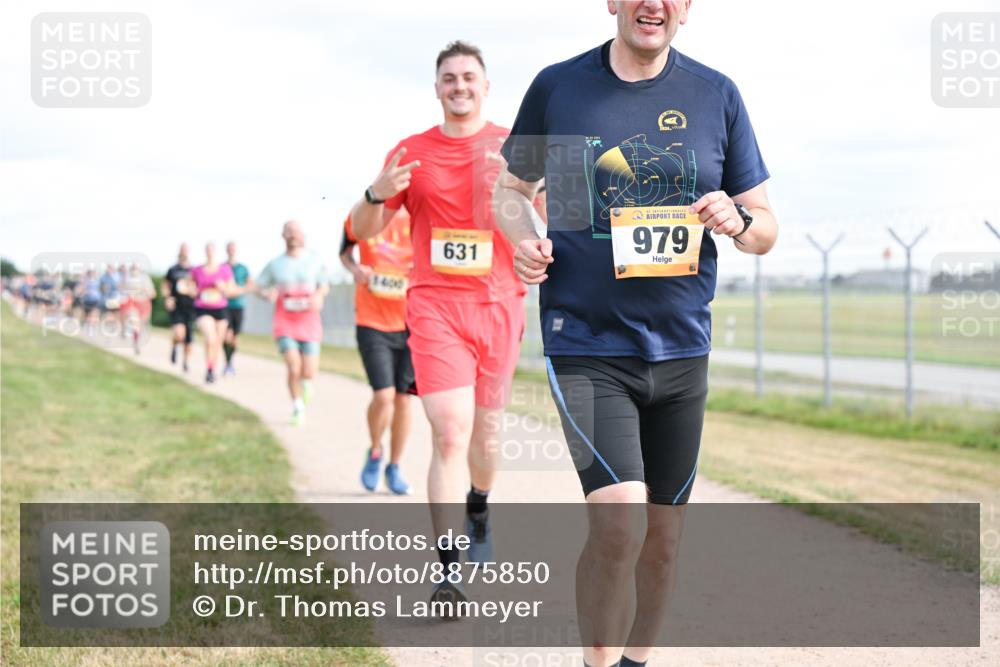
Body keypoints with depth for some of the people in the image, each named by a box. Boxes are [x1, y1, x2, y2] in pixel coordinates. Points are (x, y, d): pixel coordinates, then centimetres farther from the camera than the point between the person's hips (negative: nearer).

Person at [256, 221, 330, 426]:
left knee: (309, 373, -4)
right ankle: (298, 407, 9)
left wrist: (318, 296, -10)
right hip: (285, 324, -1)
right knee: (294, 368, -16)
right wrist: (268, 293, -11)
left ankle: (306, 382, 36)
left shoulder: (314, 260, 3)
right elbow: (259, 286, 13)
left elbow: (325, 285, 13)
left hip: (309, 322, 1)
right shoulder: (275, 264, 4)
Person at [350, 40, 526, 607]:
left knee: (486, 433, 13)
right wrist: (377, 195, -12)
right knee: (450, 433, -14)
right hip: (435, 305, -1)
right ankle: (448, 576, -13)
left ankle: (479, 507, 47)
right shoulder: (411, 154, 6)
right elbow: (363, 232, 9)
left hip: (500, 304, 1)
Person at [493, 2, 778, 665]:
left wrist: (738, 220, -14)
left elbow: (766, 229, 9)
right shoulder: (557, 87, 0)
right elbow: (512, 189, 14)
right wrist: (524, 237, -7)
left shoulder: (716, 96, 4)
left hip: (681, 350, 3)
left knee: (663, 536, 11)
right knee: (619, 524, -19)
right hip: (585, 343, -3)